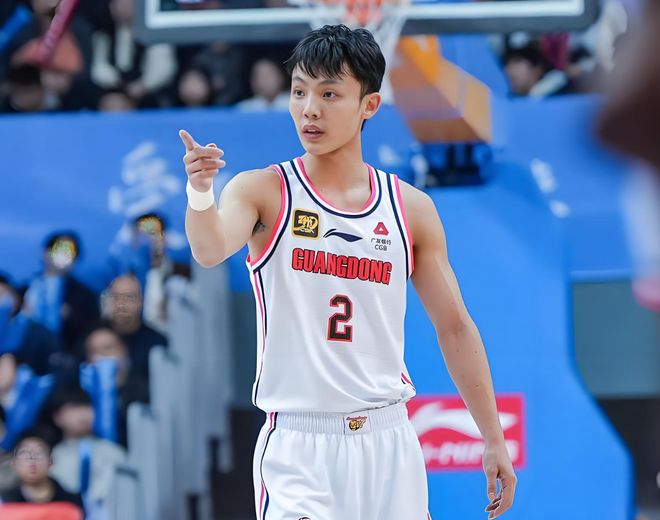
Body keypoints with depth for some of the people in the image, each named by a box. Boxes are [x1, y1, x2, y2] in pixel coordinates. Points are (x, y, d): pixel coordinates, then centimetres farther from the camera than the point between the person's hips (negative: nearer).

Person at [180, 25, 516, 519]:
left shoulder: (411, 208, 7)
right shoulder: (264, 192, -1)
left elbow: (455, 329, 11)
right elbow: (211, 249, -22)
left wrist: (494, 441, 8)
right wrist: (200, 192, -44)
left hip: (387, 441, 3)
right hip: (297, 444, -3)